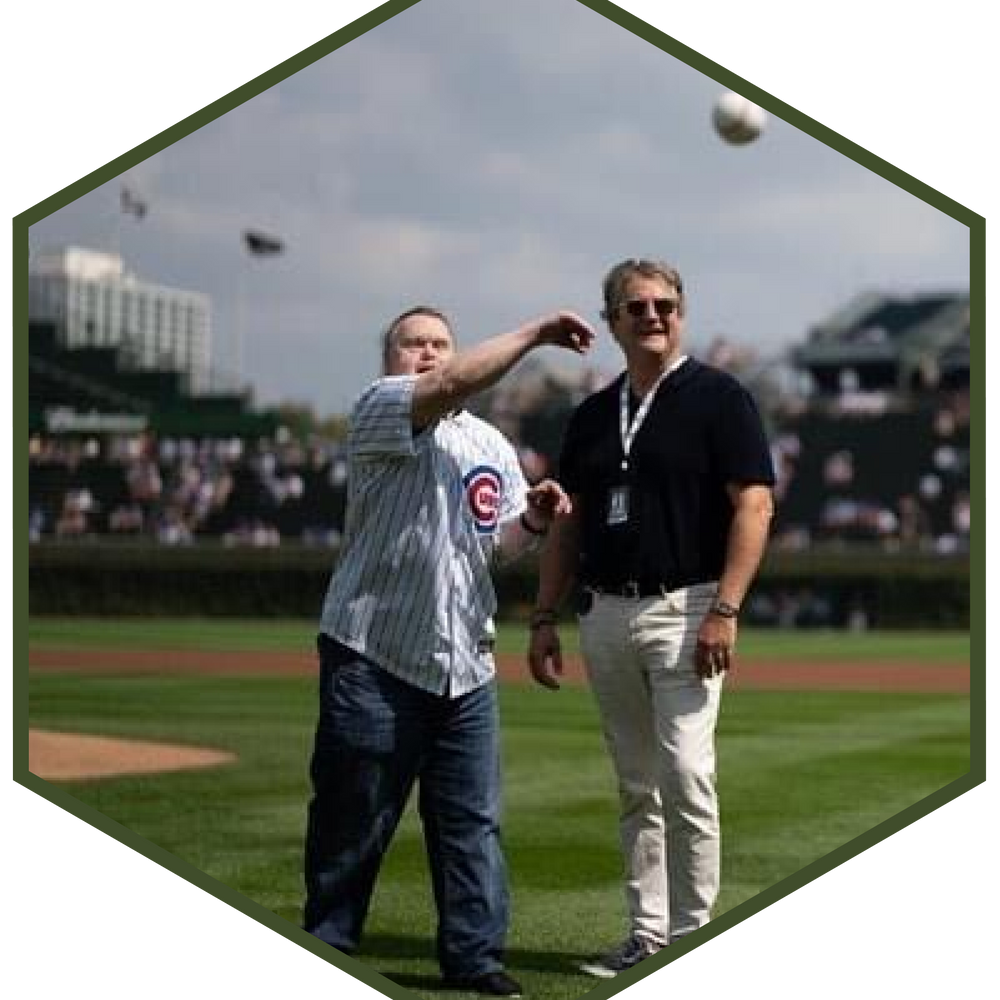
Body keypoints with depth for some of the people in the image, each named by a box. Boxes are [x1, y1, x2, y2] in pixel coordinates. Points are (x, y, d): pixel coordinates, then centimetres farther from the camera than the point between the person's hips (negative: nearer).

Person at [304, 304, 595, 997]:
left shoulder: (492, 445, 18)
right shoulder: (380, 408, -4)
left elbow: (503, 547, 16)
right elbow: (456, 384, -23)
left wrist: (532, 521, -5)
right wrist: (534, 334, -20)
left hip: (466, 665, 6)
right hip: (374, 659, -6)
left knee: (473, 819, 6)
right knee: (353, 817, 2)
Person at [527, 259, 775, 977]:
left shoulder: (719, 398, -3)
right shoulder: (593, 414, 15)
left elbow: (755, 505, -10)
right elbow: (567, 523, 18)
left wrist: (725, 609, -18)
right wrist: (546, 617, 11)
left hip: (685, 610, -6)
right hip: (604, 614, 6)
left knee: (685, 777, -12)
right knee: (636, 786, 10)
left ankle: (692, 938, -4)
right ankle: (647, 935, 15)